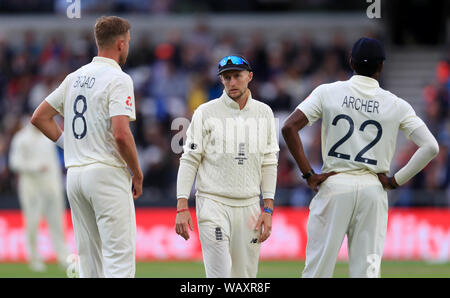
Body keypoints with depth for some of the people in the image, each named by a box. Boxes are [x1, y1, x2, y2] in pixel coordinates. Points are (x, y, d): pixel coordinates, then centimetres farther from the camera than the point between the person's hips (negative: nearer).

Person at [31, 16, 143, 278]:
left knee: (89, 258, 11)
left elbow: (40, 117, 19)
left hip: (75, 174, 8)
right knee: (120, 255, -9)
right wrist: (137, 174, -8)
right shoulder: (118, 79, -10)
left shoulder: (75, 77, 14)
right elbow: (121, 134, -20)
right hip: (107, 173, -8)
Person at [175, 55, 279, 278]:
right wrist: (182, 207, -10)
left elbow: (269, 164, 11)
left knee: (246, 274, 4)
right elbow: (189, 160, -2)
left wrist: (268, 209, 3)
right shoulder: (206, 113, -1)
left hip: (249, 207, 4)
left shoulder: (264, 113, 9)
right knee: (219, 274, -12)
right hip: (213, 203, -4)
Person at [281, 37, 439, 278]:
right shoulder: (396, 105, 1)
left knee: (317, 267, 3)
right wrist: (396, 180, 1)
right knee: (366, 271, 2)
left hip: (333, 186, -1)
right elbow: (430, 147, -5)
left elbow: (289, 128, -8)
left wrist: (308, 174, -4)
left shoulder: (328, 92, 1)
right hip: (373, 190, 1)